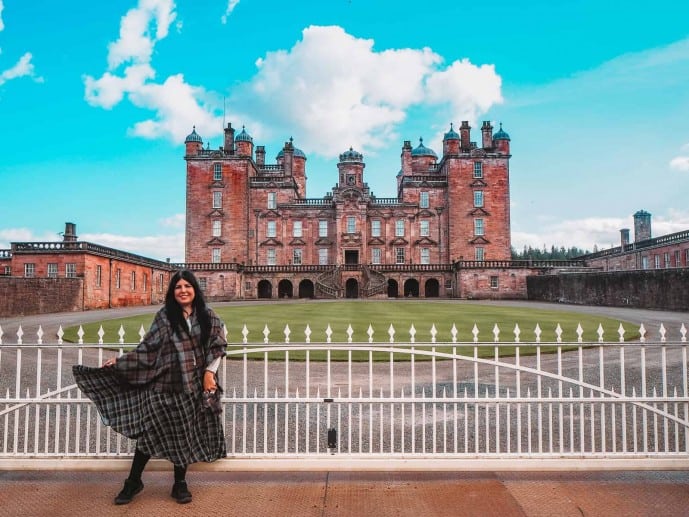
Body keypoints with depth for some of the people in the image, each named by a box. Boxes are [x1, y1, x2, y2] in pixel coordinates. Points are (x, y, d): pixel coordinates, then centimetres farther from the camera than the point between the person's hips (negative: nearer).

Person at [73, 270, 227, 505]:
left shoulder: (207, 316, 2)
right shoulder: (165, 316, 0)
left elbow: (217, 346, 1)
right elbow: (148, 348, 1)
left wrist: (209, 372, -9)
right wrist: (119, 361, -4)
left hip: (193, 386, 1)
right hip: (165, 384, -1)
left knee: (185, 434, 11)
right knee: (149, 430, 4)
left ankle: (180, 484, 27)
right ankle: (133, 481, 24)